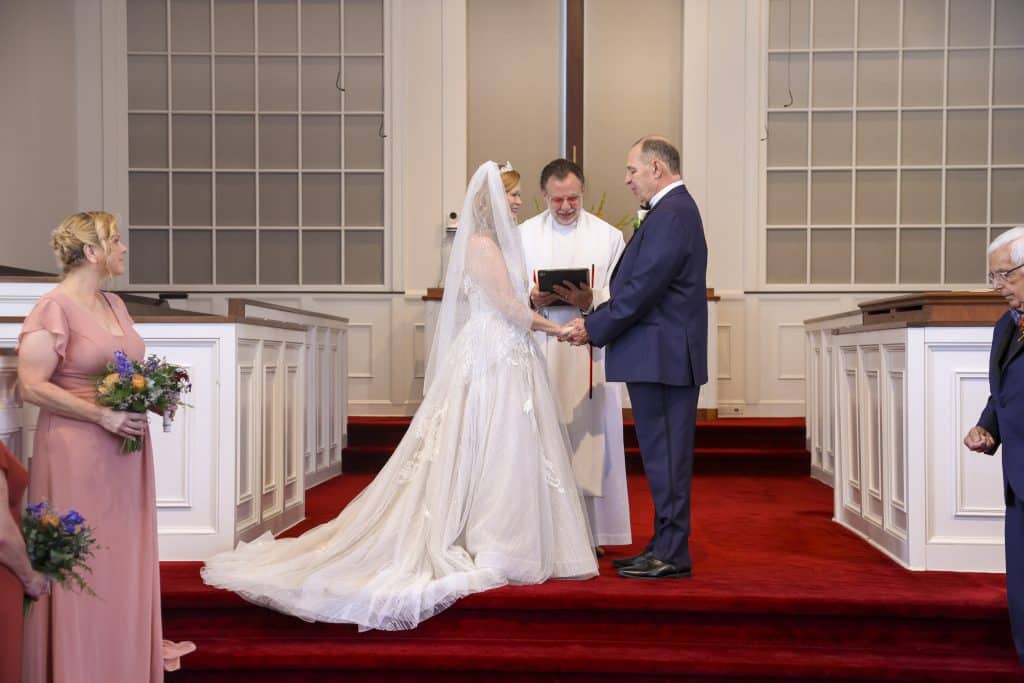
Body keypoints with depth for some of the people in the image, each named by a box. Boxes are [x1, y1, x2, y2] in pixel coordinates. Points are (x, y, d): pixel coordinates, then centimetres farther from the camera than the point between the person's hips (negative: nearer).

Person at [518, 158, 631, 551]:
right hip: (540, 352, 1)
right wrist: (532, 299, -14)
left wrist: (588, 300, -18)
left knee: (588, 437, -1)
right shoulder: (524, 235, 9)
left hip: (589, 353, -1)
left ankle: (589, 532, 7)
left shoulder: (607, 236, 5)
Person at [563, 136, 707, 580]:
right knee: (663, 455, 13)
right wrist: (594, 318, 9)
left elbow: (643, 288, -20)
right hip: (664, 356, 10)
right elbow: (640, 284, 17)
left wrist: (594, 328, -11)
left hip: (662, 356, -10)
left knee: (665, 455, -4)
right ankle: (665, 547, 21)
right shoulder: (674, 210, 19)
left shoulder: (671, 214, -15)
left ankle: (671, 555, 3)